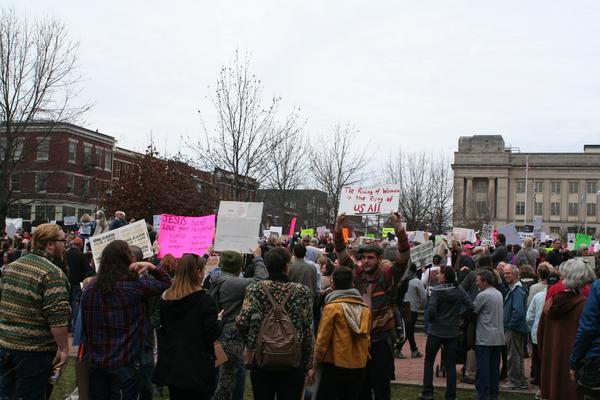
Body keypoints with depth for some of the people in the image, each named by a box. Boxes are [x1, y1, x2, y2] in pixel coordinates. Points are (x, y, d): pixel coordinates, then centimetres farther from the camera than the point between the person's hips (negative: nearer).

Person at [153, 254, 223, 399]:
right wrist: (219, 320, 2)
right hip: (196, 368, -5)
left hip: (171, 365, 6)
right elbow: (212, 335, -15)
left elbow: (163, 329, 11)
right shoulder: (204, 300, -18)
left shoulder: (165, 297, 0)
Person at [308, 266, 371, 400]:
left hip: (336, 365, -5)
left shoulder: (332, 307, -11)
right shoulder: (365, 308, 5)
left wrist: (314, 367, -3)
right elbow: (366, 338, 9)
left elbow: (322, 340, -10)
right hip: (359, 366, 5)